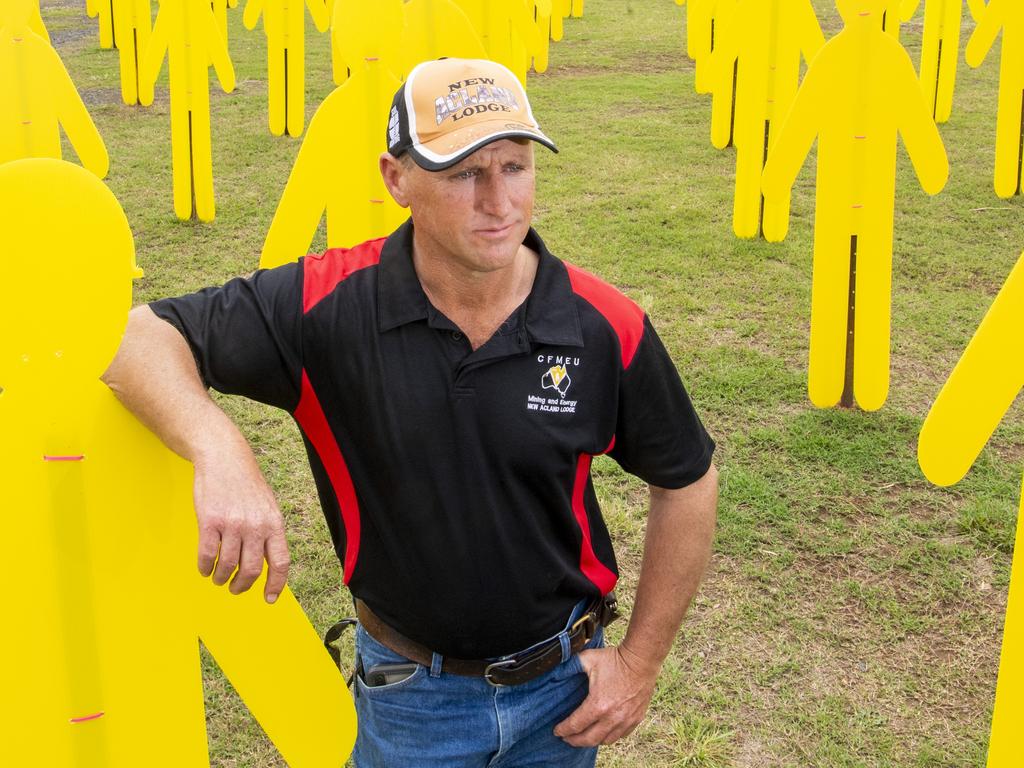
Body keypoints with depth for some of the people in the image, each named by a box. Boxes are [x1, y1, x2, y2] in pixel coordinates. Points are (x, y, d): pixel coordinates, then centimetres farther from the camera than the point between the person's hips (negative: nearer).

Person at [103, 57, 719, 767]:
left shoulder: (606, 328, -16)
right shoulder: (328, 304, -19)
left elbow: (689, 481, -2)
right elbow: (140, 334, -21)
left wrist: (641, 664, -1)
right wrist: (220, 449, -41)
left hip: (565, 683, 2)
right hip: (407, 695, -1)